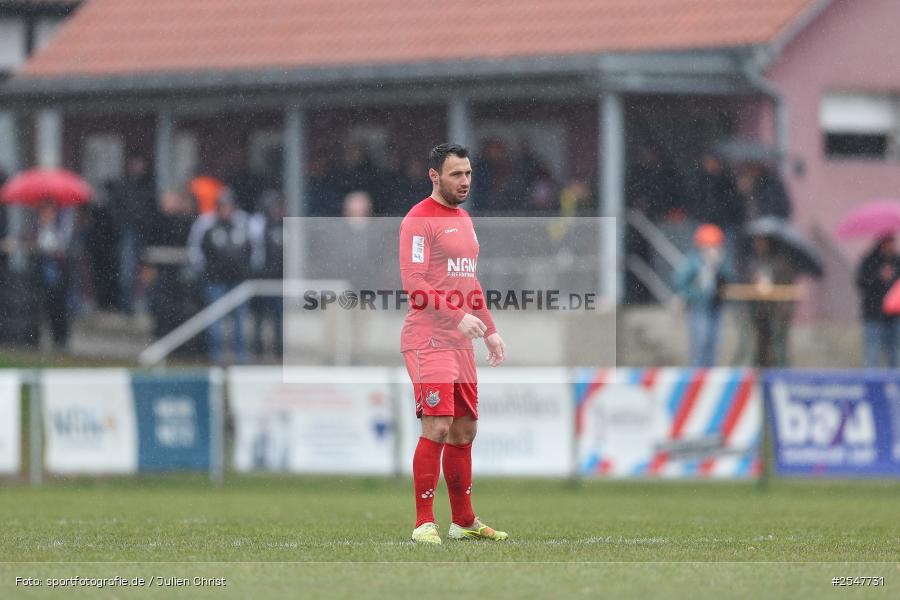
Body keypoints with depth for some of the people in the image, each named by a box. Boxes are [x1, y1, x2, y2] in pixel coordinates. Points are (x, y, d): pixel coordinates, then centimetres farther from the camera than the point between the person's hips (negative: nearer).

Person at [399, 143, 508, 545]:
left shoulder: (464, 220, 19)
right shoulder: (419, 220, -10)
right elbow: (414, 284, -18)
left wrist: (489, 330, 22)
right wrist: (458, 316, -25)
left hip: (460, 342, 9)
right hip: (428, 340, -9)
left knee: (464, 430, 11)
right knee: (438, 426, -14)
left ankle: (464, 521, 18)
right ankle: (424, 524, -10)